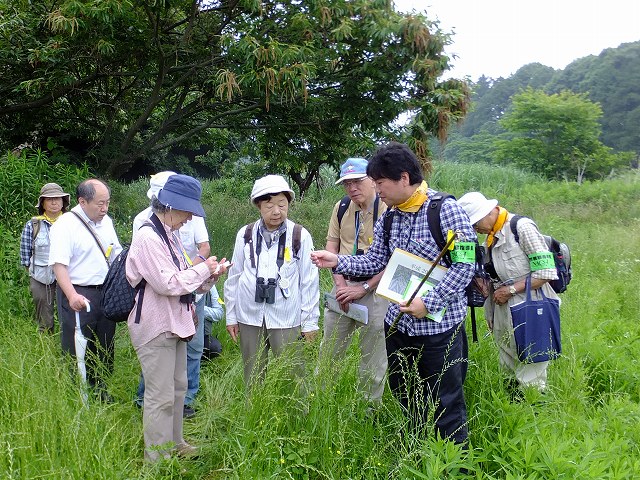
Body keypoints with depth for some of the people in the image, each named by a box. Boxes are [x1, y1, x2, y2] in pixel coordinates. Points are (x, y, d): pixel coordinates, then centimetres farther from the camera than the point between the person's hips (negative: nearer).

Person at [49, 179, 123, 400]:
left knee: (104, 347, 17)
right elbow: (59, 264, -19)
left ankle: (100, 389, 31)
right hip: (79, 295, -7)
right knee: (77, 350, -2)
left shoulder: (106, 222, 11)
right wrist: (72, 295, -29)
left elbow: (116, 253, 21)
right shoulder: (66, 224, -13)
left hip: (106, 292, 7)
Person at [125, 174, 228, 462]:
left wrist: (210, 276, 1)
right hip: (155, 327, -10)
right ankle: (157, 458, 7)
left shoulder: (170, 235, 12)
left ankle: (174, 443, 35)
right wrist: (203, 269, -13)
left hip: (174, 323, 10)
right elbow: (167, 283, -23)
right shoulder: (148, 237, -18)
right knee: (161, 396, -4)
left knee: (178, 388, 20)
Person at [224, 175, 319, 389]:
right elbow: (234, 277, 10)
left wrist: (310, 321, 1)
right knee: (253, 378, 12)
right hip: (250, 317, 3)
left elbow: (309, 281, 0)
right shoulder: (245, 235, 2)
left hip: (287, 320, -2)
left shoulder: (300, 236, -5)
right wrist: (231, 316, 11)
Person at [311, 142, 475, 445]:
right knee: (406, 397, 20)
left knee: (446, 401, 4)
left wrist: (429, 302, -22)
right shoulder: (388, 218, 6)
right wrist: (337, 262, -6)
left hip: (439, 323, -7)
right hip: (399, 322, 7)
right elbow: (374, 261, 9)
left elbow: (466, 264, -18)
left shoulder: (446, 209, -15)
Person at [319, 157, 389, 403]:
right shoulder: (341, 208, 4)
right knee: (328, 350, 14)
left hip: (374, 289, -5)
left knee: (373, 358, 6)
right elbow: (331, 247, 9)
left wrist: (363, 289, -15)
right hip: (343, 286, 5)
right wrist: (340, 284, -3)